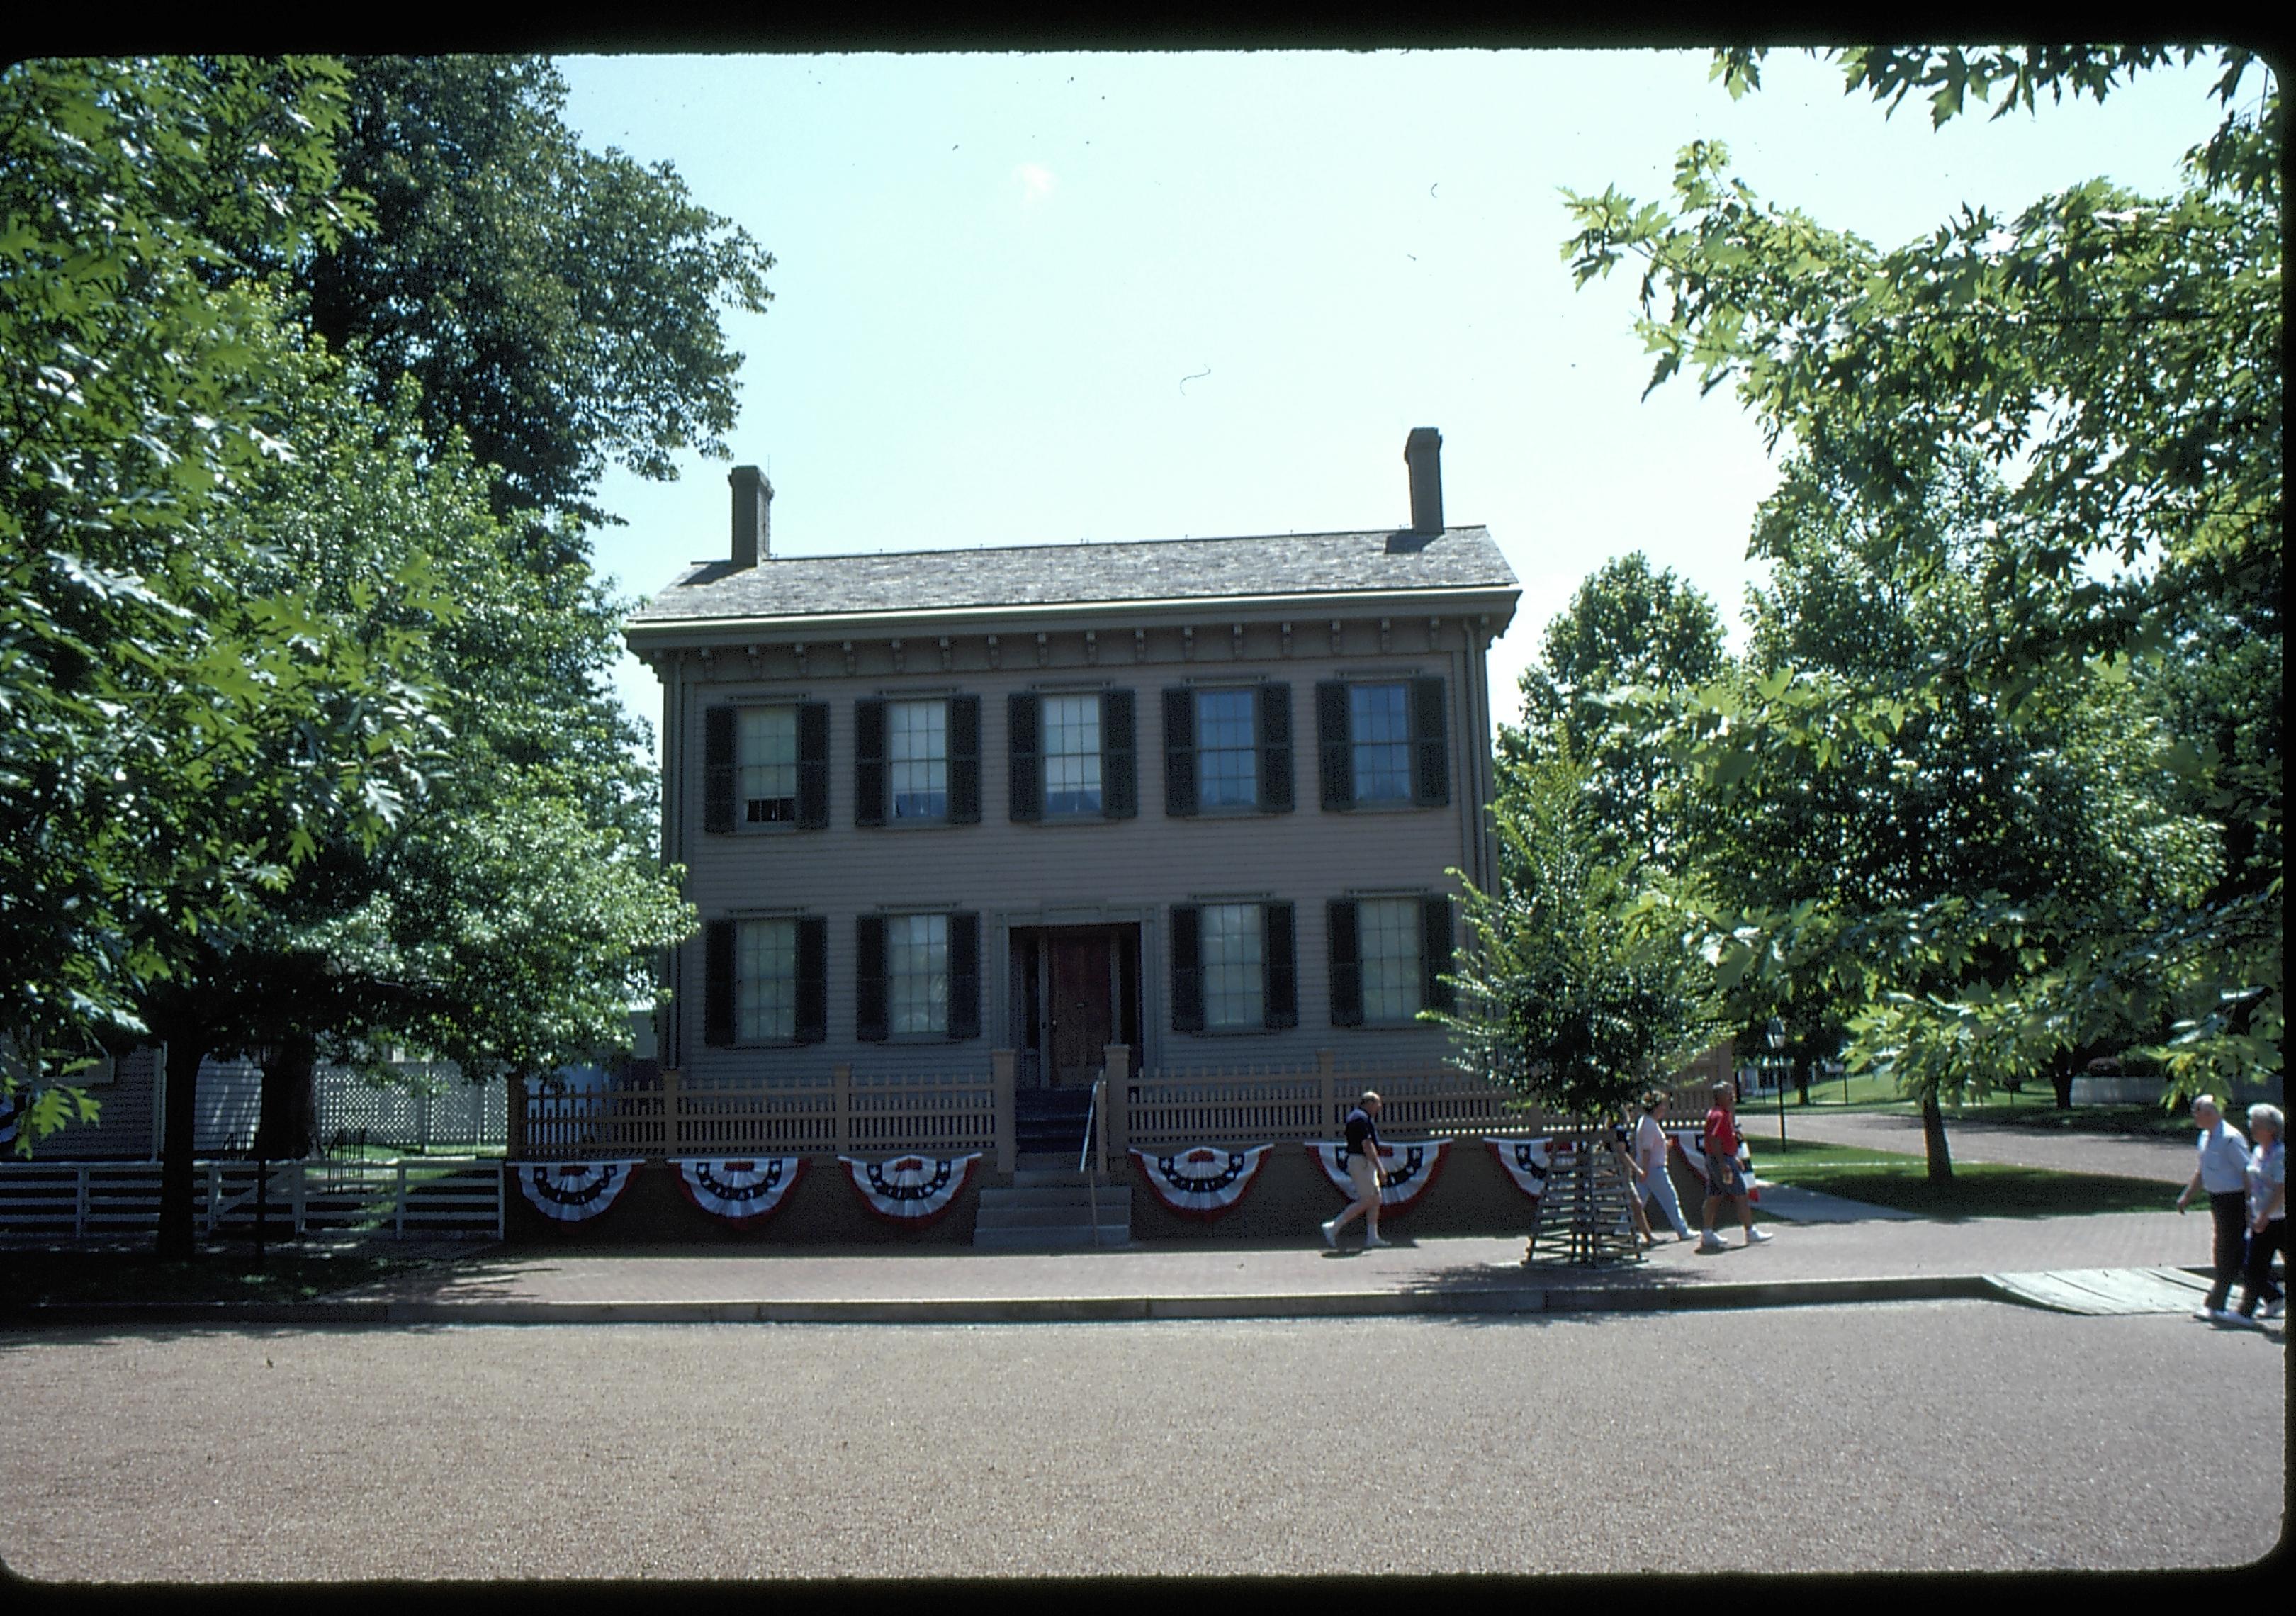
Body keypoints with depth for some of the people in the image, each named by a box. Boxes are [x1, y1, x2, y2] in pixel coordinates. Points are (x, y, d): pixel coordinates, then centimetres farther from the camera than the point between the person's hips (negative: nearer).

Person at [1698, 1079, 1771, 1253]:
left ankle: (1707, 1234, 11)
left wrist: (1735, 1158, 25)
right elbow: (1714, 1140, -24)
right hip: (1722, 1160, -10)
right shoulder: (1719, 1115, -16)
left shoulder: (1724, 1115, 18)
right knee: (1741, 1196, -6)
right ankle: (1750, 1233, -3)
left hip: (1714, 1161, 10)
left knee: (1713, 1198, 10)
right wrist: (1723, 1164, -27)